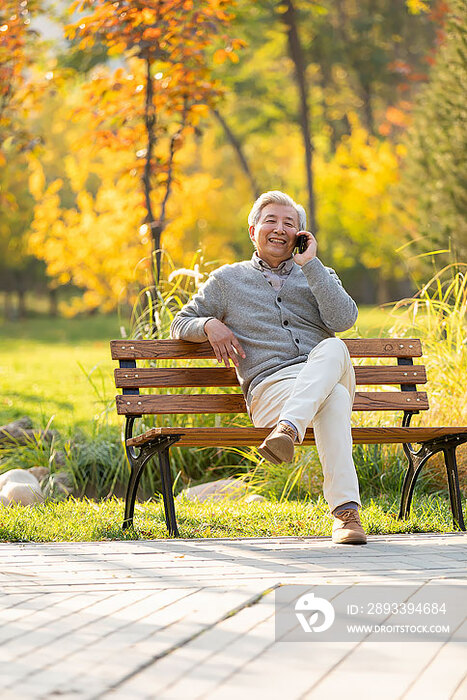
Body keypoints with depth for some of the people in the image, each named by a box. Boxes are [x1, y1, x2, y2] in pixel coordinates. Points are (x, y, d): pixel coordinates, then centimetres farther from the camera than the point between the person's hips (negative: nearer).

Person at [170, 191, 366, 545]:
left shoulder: (317, 274, 23)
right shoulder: (227, 279, 21)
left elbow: (344, 319, 2)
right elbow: (180, 325, 24)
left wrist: (309, 264, 1)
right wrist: (209, 325, 1)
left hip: (327, 372, 2)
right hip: (270, 385, -2)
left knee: (333, 348, -38)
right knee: (334, 397, -39)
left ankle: (288, 429, -57)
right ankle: (345, 510, -54)